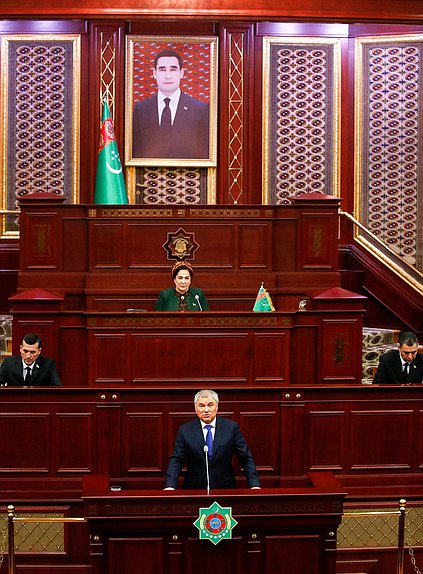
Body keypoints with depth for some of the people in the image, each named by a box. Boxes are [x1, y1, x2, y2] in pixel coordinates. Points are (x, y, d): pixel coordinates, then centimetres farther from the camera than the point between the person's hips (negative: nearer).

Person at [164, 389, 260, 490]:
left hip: (225, 491, 0)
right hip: (194, 491, 0)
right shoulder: (185, 430, 5)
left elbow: (246, 459, 5)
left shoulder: (231, 427, 4)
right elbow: (176, 461, 1)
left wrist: (254, 485, -7)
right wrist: (170, 486, -15)